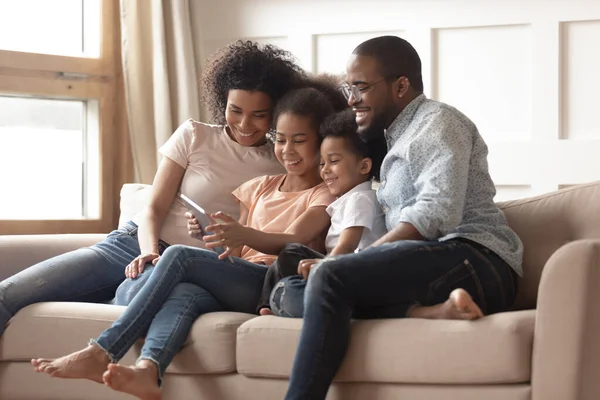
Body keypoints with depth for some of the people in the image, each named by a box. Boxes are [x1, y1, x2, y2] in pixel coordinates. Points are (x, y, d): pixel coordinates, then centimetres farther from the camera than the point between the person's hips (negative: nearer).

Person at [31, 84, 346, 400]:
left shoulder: (325, 193, 9)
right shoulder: (260, 187, 28)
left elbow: (290, 242, -10)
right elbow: (235, 251, 18)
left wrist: (245, 235, -31)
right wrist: (214, 237, -5)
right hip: (237, 284, 5)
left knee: (178, 255, -25)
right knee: (185, 295, -32)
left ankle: (101, 353, -31)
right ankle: (146, 370, -59)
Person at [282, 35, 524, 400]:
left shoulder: (436, 121, 0)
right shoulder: (400, 137, 29)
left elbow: (437, 213, -16)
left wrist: (346, 262, -19)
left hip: (474, 263, -9)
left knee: (329, 278, -26)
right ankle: (427, 311, -25)